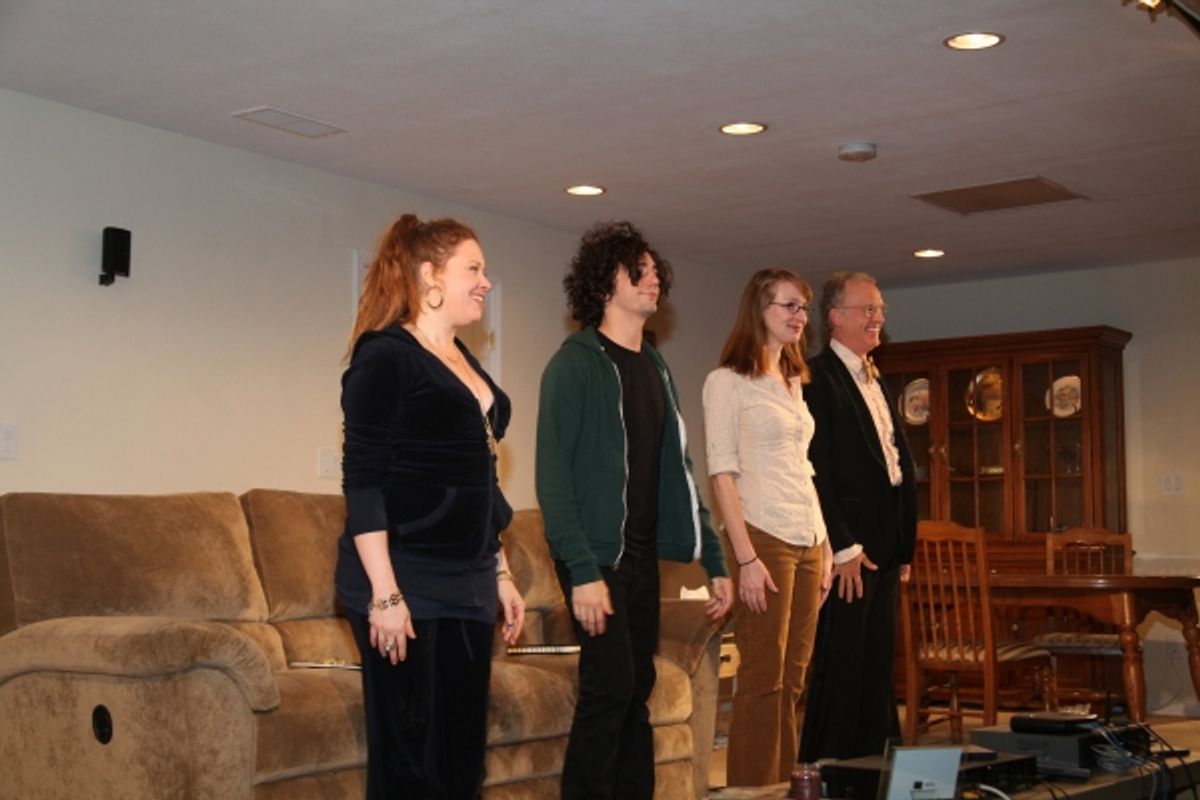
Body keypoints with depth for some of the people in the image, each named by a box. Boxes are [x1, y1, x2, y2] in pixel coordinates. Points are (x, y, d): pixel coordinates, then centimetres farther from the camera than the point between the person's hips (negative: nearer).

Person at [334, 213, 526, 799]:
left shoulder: (464, 362, 15)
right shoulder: (385, 356, -8)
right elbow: (362, 482, -14)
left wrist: (500, 574, 18)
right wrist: (384, 593, -20)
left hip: (467, 587, 8)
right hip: (407, 584, -8)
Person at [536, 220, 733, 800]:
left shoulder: (655, 368, 14)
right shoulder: (576, 363, -7)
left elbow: (676, 473, 17)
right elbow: (553, 476, -13)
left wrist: (714, 560, 13)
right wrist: (582, 571, -21)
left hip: (643, 556, 7)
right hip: (597, 555, -7)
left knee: (636, 689, 8)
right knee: (610, 685, -11)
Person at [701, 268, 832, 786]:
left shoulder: (794, 381, 17)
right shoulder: (728, 381, -5)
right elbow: (721, 474, -10)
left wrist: (825, 547, 13)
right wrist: (746, 558, -17)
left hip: (808, 543, 7)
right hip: (765, 538, -7)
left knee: (793, 679, 8)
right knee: (763, 678, -5)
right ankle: (753, 788, 3)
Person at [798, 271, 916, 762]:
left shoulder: (876, 382, 19)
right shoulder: (818, 377, -10)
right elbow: (816, 471, -17)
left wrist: (903, 548, 15)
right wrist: (843, 549, -18)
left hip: (884, 550, 9)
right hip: (848, 550, -9)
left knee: (877, 668, 13)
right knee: (840, 666, -3)